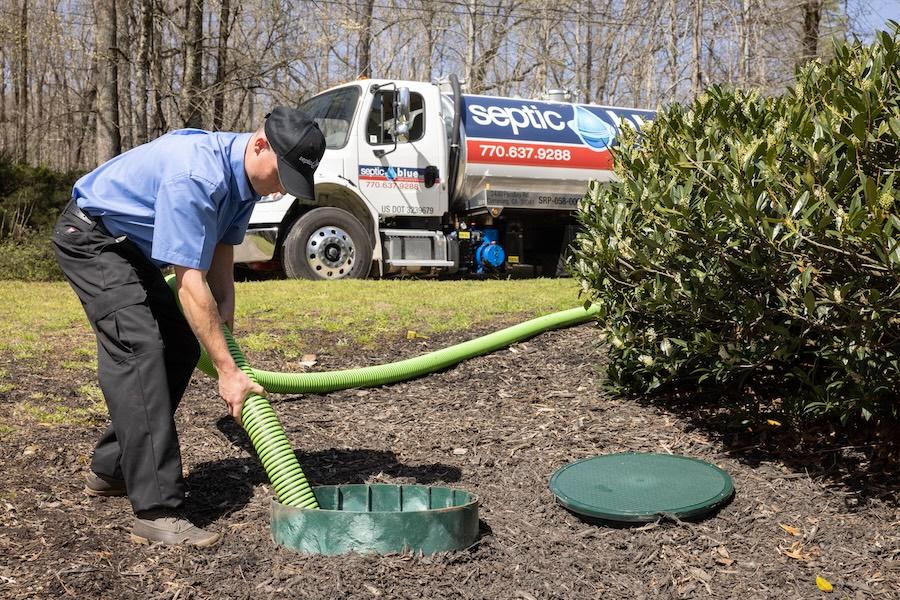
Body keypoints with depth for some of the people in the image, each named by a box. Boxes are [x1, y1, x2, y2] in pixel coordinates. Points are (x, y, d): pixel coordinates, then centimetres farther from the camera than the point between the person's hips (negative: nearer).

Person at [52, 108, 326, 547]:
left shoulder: (245, 175, -5)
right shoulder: (195, 174, -34)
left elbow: (220, 260, 4)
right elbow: (190, 282, -34)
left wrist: (226, 325, -2)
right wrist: (227, 371, -31)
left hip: (133, 247, 10)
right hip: (90, 238, -10)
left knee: (179, 348, 8)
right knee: (140, 350, -22)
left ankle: (110, 469, 21)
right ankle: (157, 511, -23)